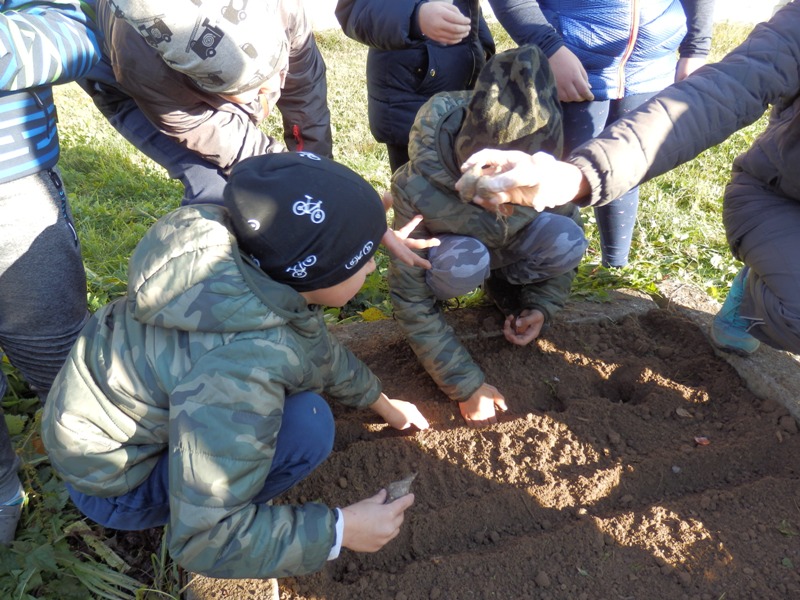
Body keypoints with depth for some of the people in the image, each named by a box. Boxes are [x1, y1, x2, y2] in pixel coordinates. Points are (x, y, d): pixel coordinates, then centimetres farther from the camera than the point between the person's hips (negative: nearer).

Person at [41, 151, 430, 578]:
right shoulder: (241, 371, -41)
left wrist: (382, 403, 18)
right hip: (107, 475, -7)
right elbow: (202, 542, -31)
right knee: (307, 425, -25)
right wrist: (341, 530, -24)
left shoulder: (253, 263, -16)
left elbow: (320, 349, 5)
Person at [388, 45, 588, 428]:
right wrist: (466, 386, -31)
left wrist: (543, 304, -19)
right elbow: (410, 302, -30)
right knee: (460, 264, -39)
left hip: (512, 248, 3)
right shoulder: (417, 188, -36)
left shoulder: (546, 163, -27)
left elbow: (564, 239, -7)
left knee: (567, 240, -29)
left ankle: (505, 283, 2)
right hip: (451, 247, -3)